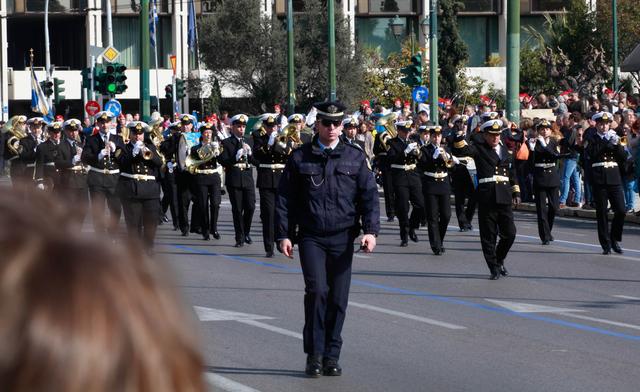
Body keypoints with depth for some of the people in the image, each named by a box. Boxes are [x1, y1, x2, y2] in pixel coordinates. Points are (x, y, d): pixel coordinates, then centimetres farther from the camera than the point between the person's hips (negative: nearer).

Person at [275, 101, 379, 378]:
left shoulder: (355, 157, 6)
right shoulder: (300, 158, 4)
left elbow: (369, 196, 4)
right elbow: (285, 199, 7)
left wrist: (370, 231, -9)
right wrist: (284, 235, 0)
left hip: (343, 238, 2)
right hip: (311, 237, -1)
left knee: (338, 299, 2)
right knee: (317, 290, -15)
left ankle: (331, 357, 12)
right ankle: (314, 355, -6)